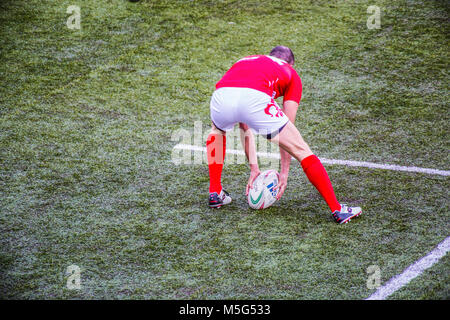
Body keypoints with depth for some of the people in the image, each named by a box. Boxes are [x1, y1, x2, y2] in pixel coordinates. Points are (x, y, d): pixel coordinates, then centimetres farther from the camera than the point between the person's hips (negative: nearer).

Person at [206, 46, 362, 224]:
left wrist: (253, 168, 42)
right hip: (255, 98, -4)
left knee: (218, 130, 41)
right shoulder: (291, 74, 32)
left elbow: (245, 128, 41)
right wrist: (284, 172, 32)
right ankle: (337, 210, 14)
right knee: (301, 150, 14)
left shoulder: (244, 62, 41)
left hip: (221, 96, 4)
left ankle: (215, 194, 35)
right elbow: (287, 127, 26)